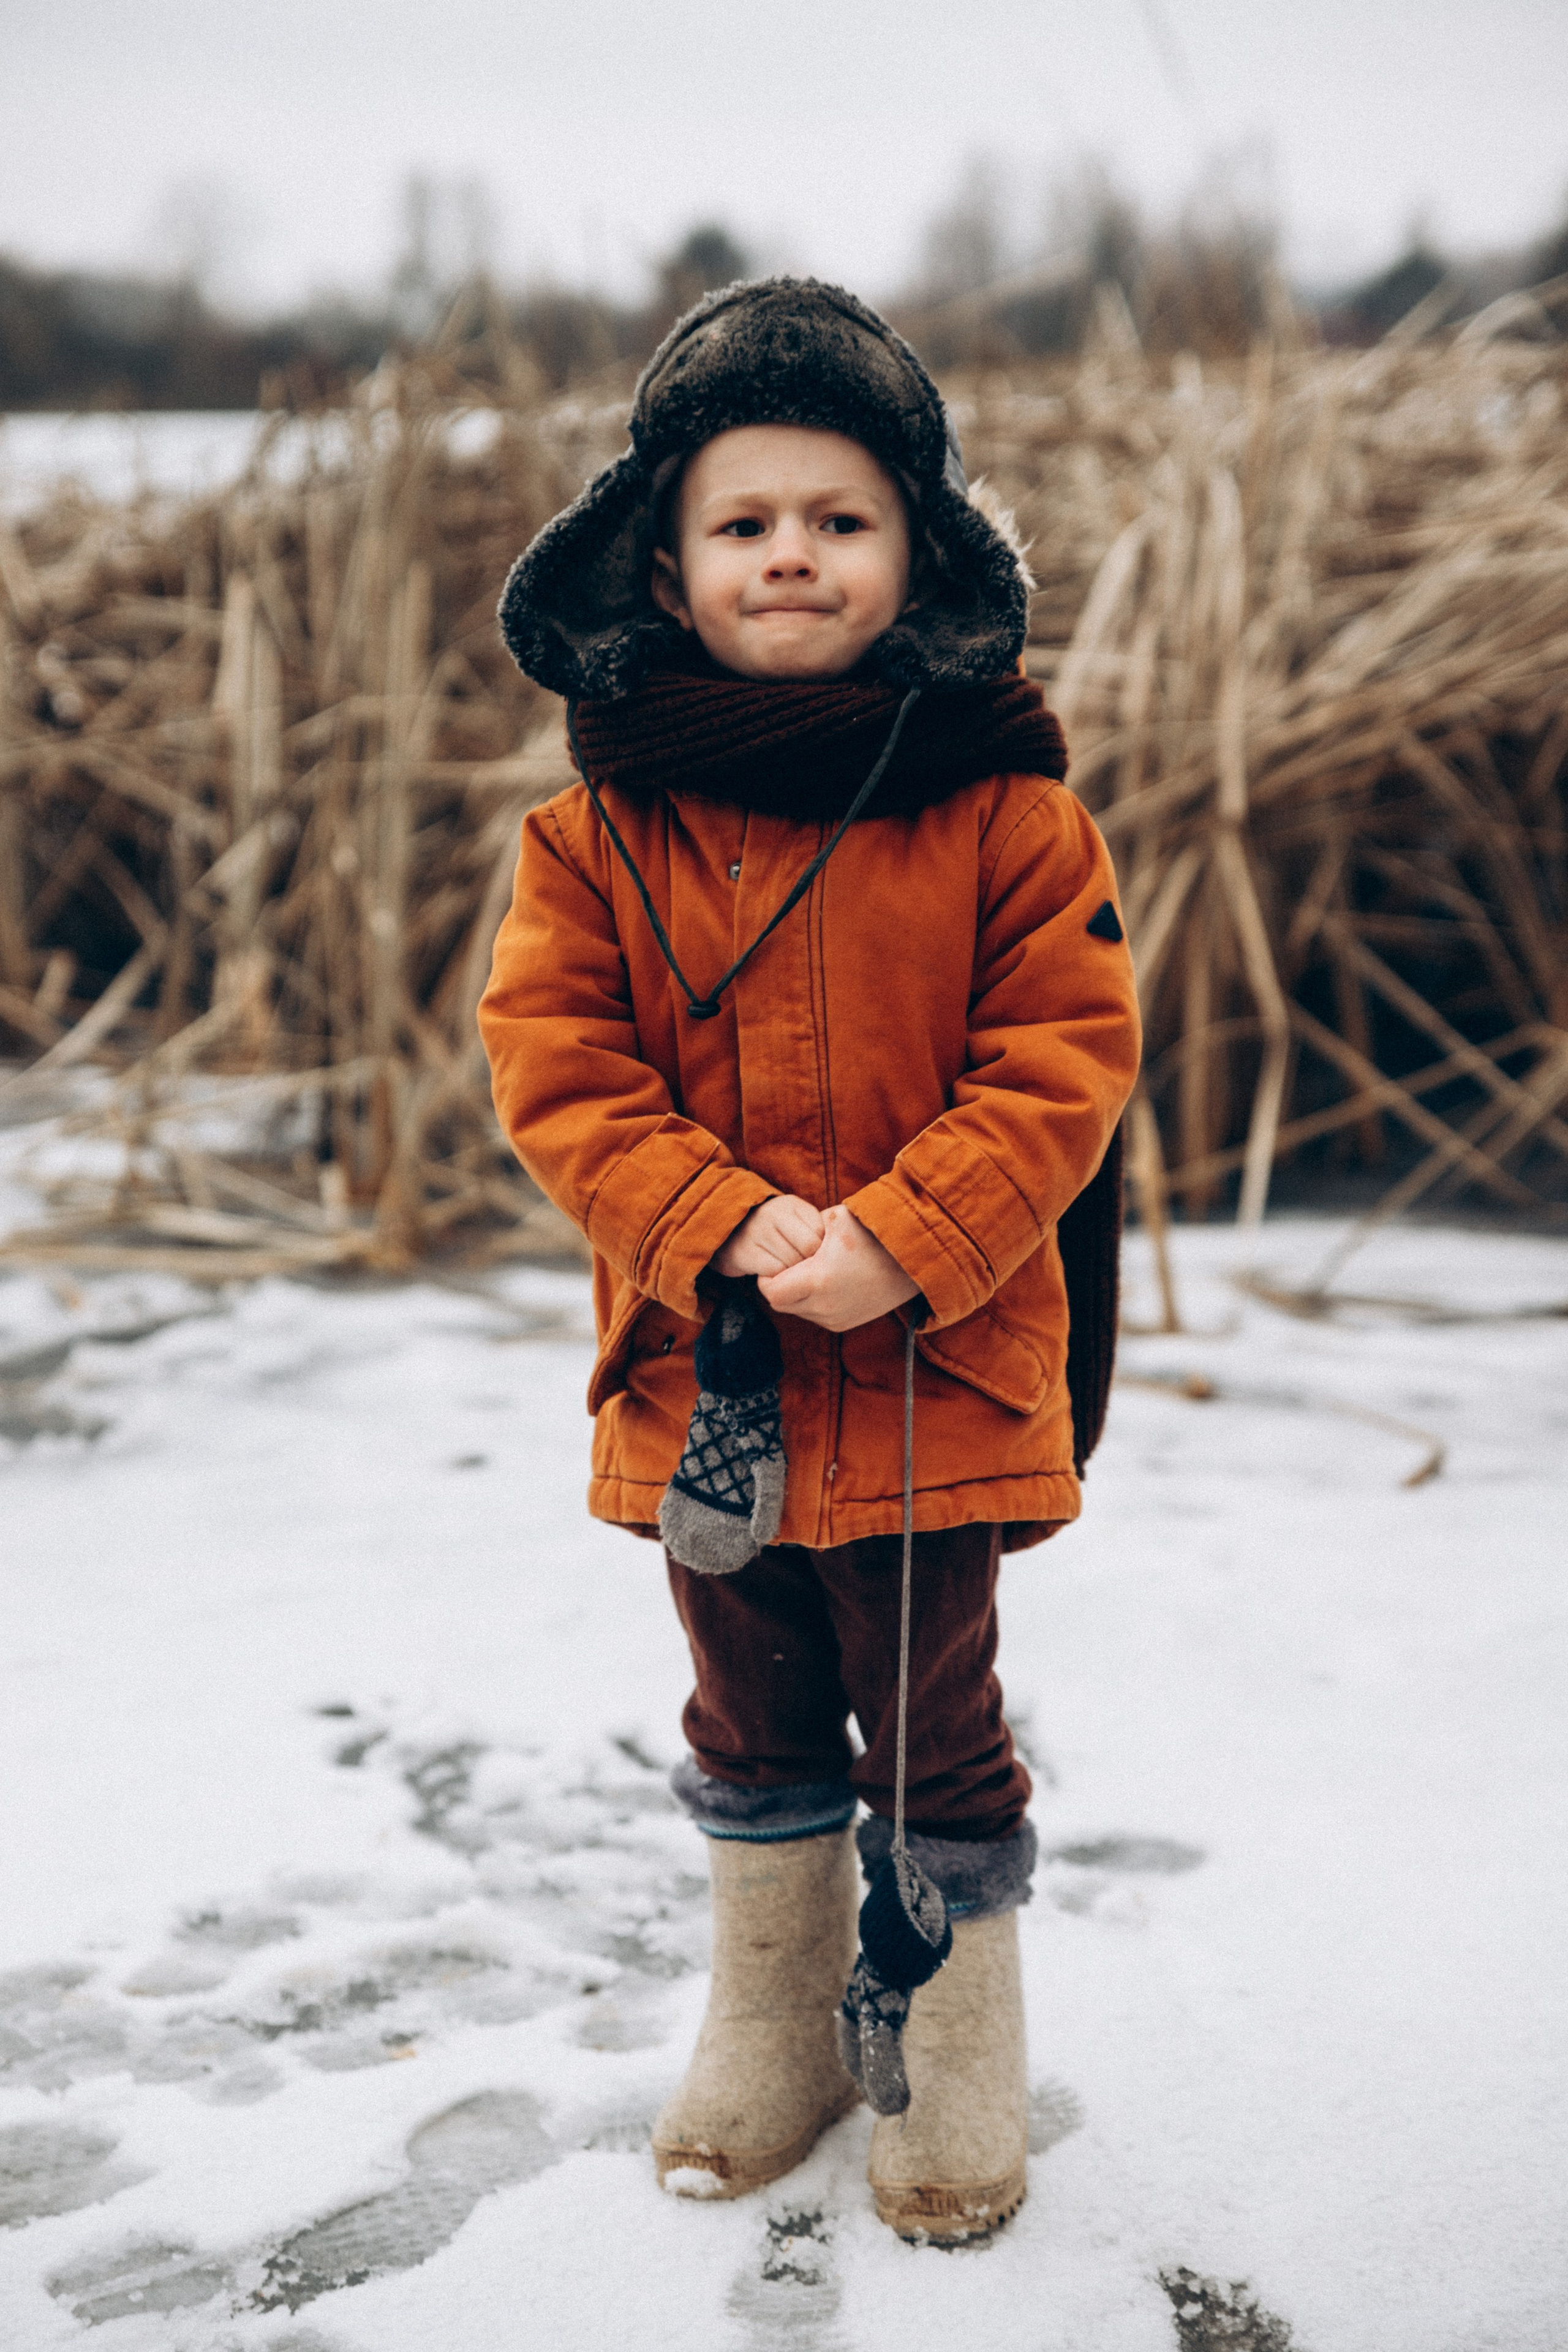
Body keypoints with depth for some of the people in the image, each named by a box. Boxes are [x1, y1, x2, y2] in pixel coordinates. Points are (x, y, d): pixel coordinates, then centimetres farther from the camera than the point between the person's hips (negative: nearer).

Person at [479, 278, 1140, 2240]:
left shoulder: (1002, 807, -8)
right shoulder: (600, 825, -3)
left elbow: (1061, 1056, -9)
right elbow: (555, 1065, -5)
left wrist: (901, 1240, -21)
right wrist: (722, 1227, -19)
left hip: (941, 1375, -2)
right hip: (701, 1380, 3)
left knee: (934, 1733, 12)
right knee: (754, 1730, 20)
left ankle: (959, 2056, 34)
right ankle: (772, 2032, 41)